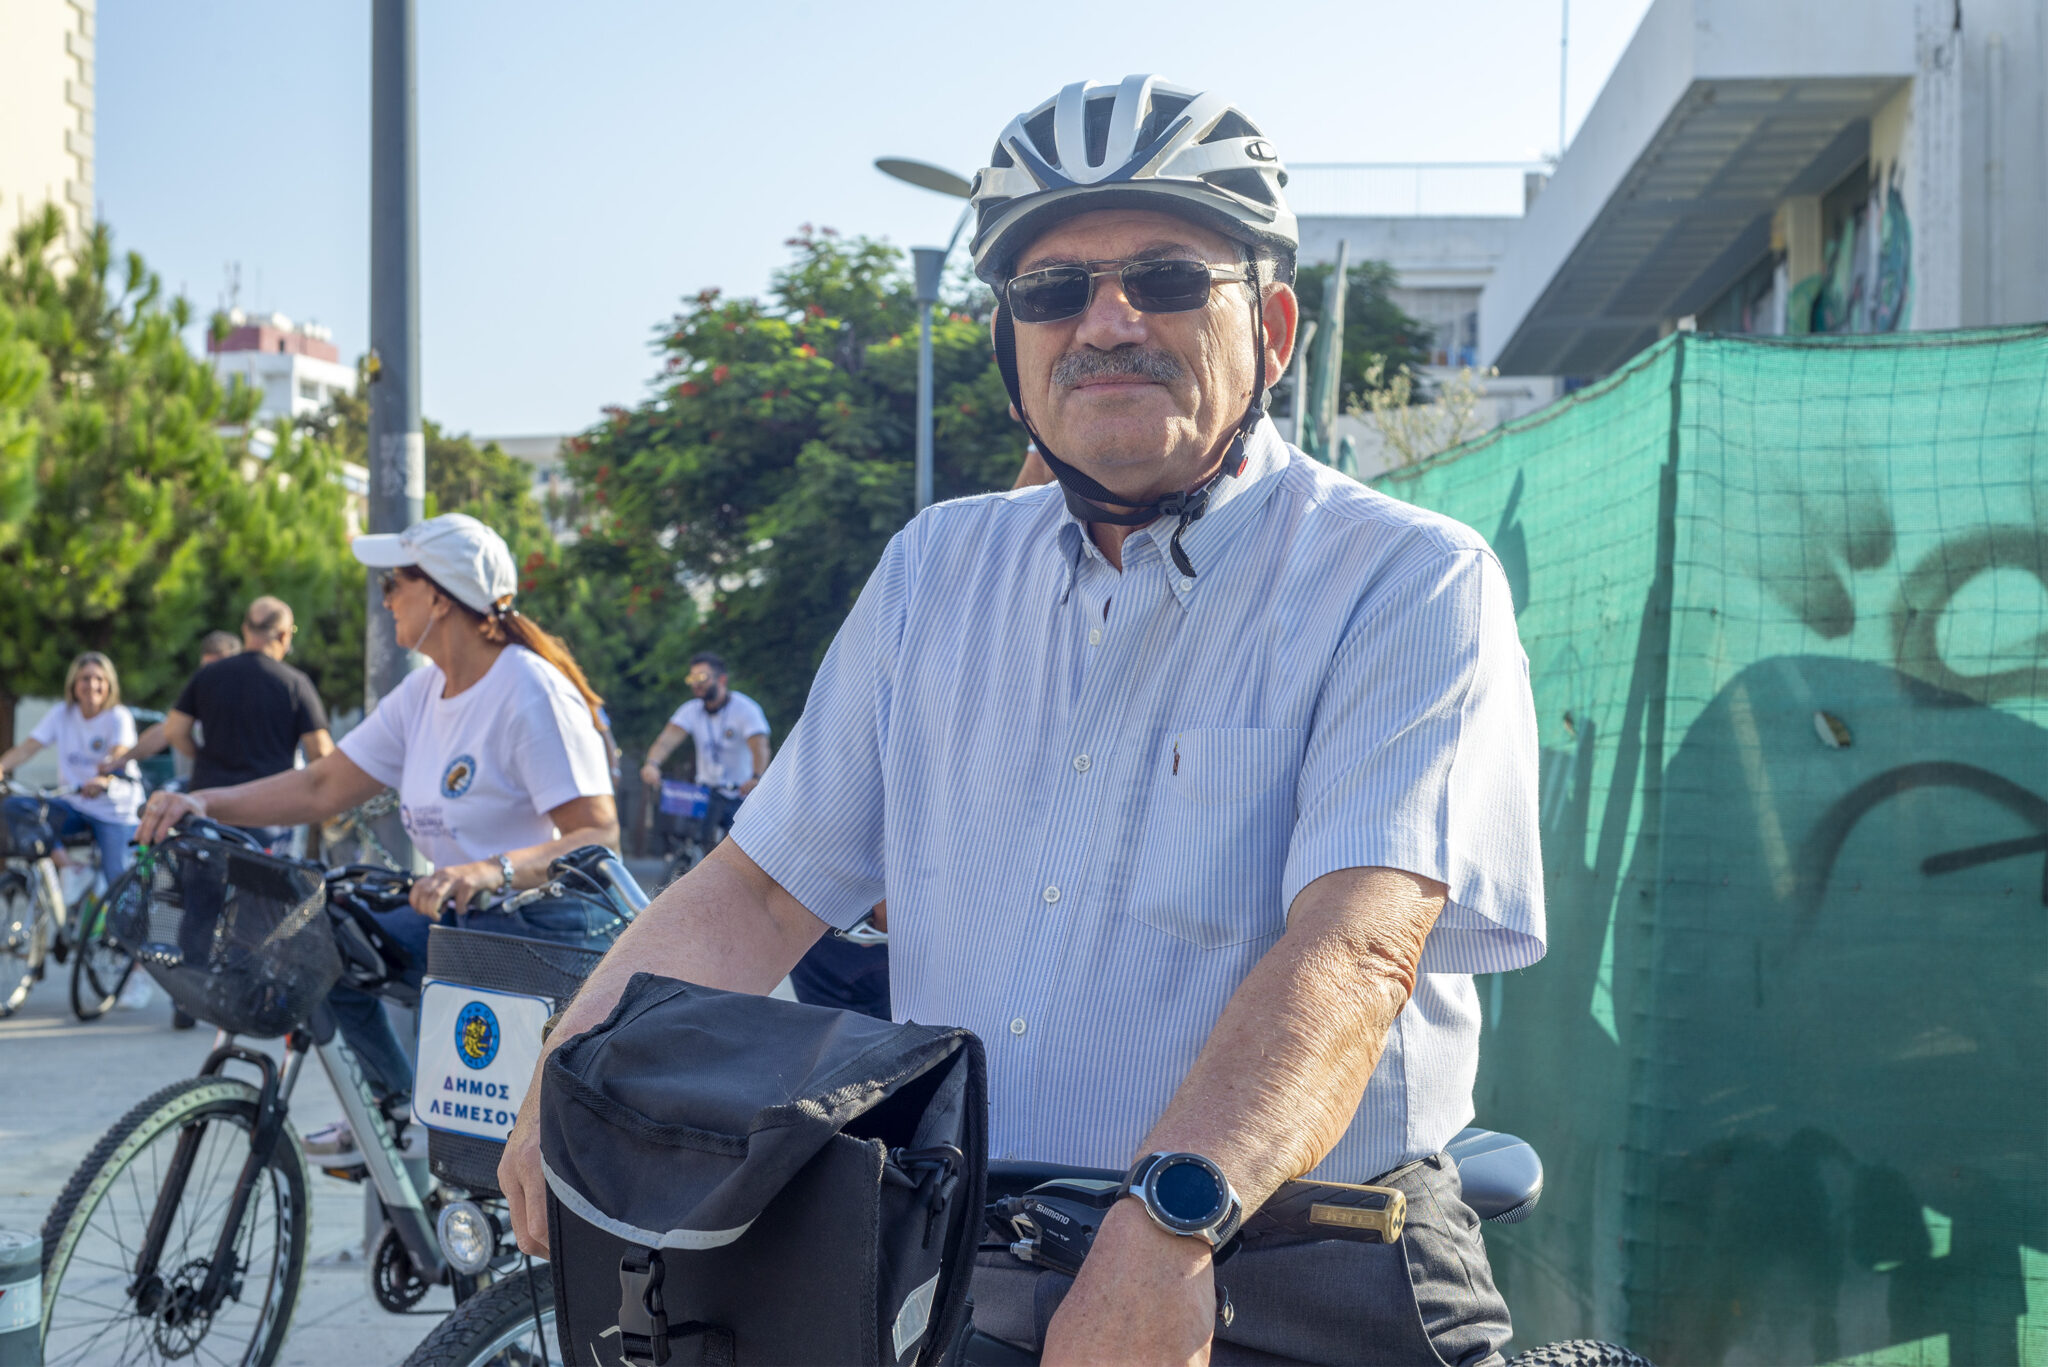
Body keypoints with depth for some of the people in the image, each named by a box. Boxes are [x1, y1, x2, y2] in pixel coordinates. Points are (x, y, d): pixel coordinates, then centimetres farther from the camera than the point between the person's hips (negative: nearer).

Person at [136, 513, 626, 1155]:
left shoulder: (531, 692, -20)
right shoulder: (425, 692, 7)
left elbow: (599, 837, -27)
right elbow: (322, 788, 7)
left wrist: (495, 870, -43)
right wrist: (202, 803, -5)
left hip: (549, 927, -9)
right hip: (466, 916, 9)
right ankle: (398, 1108, 21)